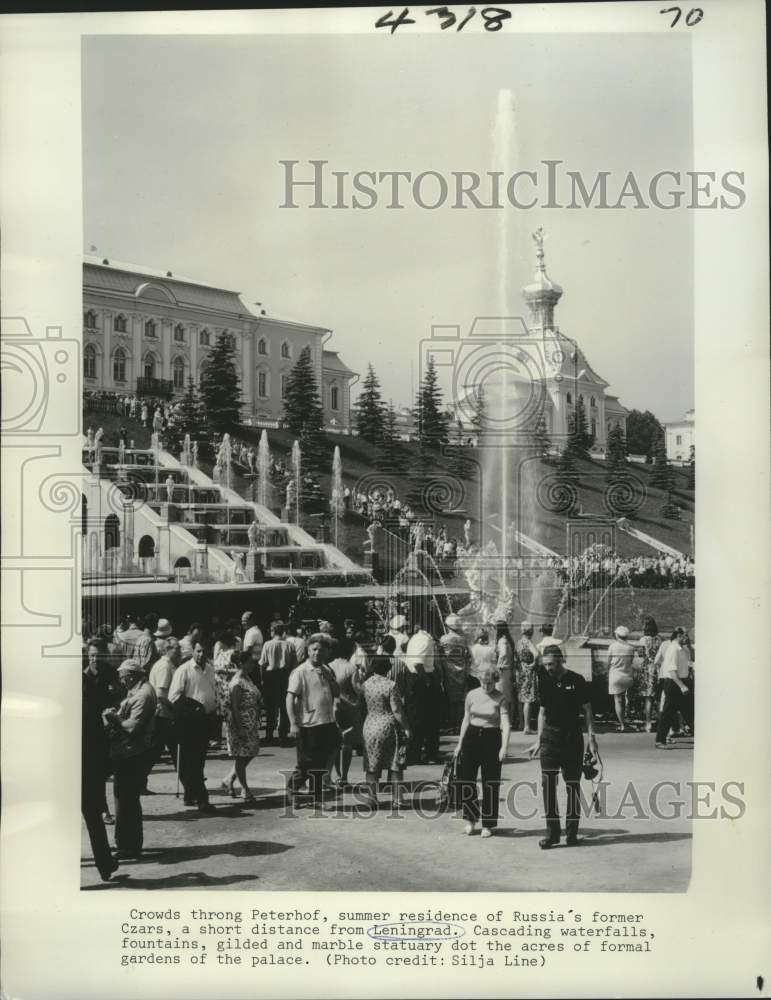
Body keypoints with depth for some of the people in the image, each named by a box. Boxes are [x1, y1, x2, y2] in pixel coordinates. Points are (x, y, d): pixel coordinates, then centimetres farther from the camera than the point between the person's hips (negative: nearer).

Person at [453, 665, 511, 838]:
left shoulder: (500, 698, -7)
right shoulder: (472, 695, 2)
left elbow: (506, 724, -15)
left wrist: (504, 747, -28)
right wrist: (460, 744, 11)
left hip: (492, 738, -3)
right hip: (472, 736, 3)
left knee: (490, 784, 2)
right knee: (464, 780, -1)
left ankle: (488, 824, 15)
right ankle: (471, 818, 20)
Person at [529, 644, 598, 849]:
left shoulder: (576, 681, -6)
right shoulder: (545, 681, 6)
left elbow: (587, 710, -1)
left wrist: (591, 736, -8)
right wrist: (539, 740, 12)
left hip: (572, 738, -3)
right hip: (549, 738, 3)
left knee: (572, 786, 5)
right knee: (547, 785, -2)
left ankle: (572, 832, 15)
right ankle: (552, 832, 5)